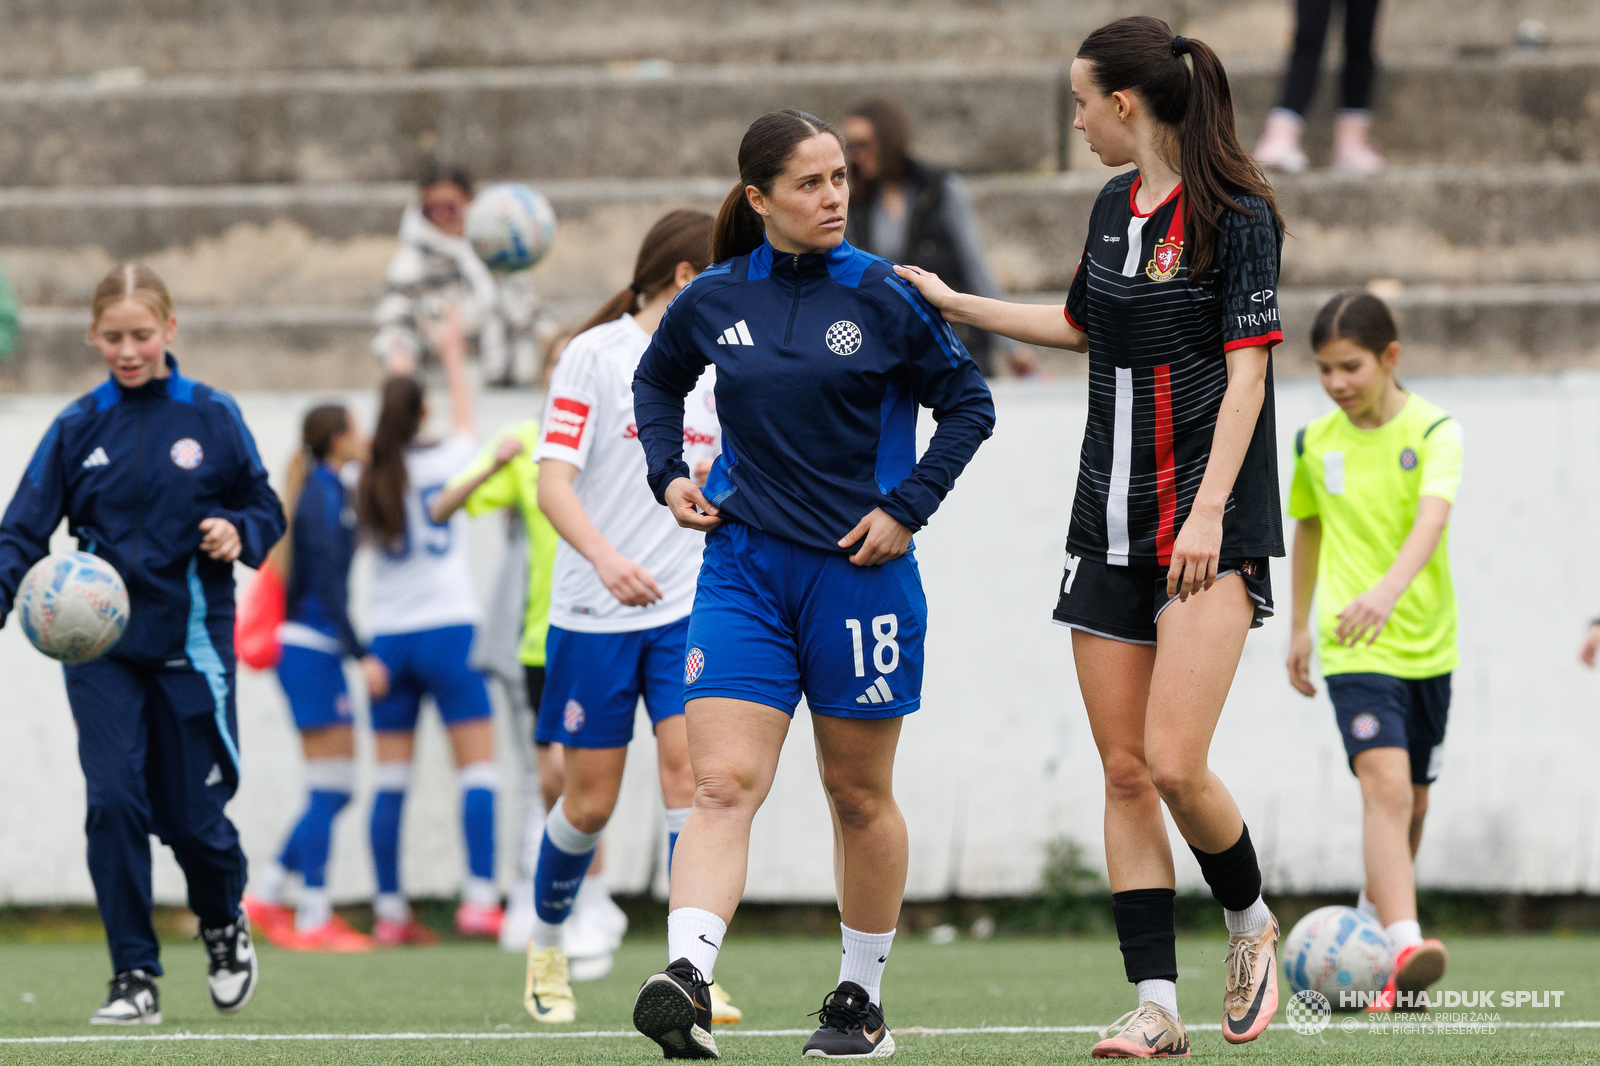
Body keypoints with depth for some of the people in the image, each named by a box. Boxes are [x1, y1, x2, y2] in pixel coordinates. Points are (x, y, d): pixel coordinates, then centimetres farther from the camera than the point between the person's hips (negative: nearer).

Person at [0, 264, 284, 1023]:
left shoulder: (212, 418, 0)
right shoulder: (79, 427, 2)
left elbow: (266, 511, 8)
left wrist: (239, 533, -14)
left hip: (190, 644, -1)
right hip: (101, 643, 1)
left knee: (191, 814, 1)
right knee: (113, 801, -12)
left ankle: (224, 922, 34)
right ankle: (134, 978, -4)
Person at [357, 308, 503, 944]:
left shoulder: (369, 485, 4)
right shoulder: (443, 465, -4)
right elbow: (464, 419, 16)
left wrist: (398, 368, 35)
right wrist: (452, 355, 33)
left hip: (388, 638, 4)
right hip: (446, 629, -4)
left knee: (390, 780, 4)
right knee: (477, 765, -4)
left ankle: (390, 912, 2)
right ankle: (479, 899, -16)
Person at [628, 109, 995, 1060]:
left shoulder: (883, 297, -5)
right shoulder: (713, 300, 2)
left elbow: (969, 403, 3)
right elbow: (656, 382, 23)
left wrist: (906, 509, -5)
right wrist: (669, 473, 7)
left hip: (859, 569, -1)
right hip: (743, 565, 1)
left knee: (860, 794, 10)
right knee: (724, 784, -13)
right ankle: (687, 983, -28)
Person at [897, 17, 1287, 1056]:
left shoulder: (1238, 216, -9)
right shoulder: (1115, 207, 13)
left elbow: (1247, 372, -13)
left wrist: (1209, 512, -20)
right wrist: (951, 303, 35)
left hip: (1208, 529, -7)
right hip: (1111, 529, 7)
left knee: (1175, 765, -15)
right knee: (1125, 772, 1)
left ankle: (1251, 921, 12)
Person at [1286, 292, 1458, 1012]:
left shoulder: (1434, 432, -9)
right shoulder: (1316, 443, 2)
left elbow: (1431, 521, -26)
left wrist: (1387, 591, -43)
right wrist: (1299, 627, 23)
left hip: (1426, 644, 1)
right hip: (1354, 649, -1)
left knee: (1410, 802, 14)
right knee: (1387, 787, -21)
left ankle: (1371, 923, 39)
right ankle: (1403, 951, -34)